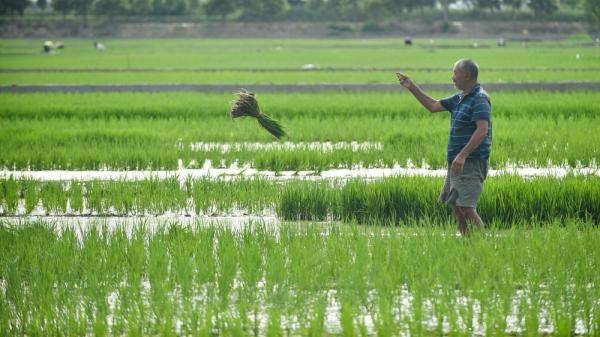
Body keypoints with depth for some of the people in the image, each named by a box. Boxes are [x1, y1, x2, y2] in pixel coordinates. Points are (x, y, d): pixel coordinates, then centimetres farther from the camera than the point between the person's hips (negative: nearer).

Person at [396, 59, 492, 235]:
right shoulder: (460, 98, 15)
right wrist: (412, 87, 21)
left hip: (471, 163, -10)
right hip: (458, 162, 10)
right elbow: (433, 106, 26)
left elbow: (482, 130, -26)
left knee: (466, 208, -17)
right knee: (456, 206, 11)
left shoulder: (480, 99, -15)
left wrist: (463, 155, -32)